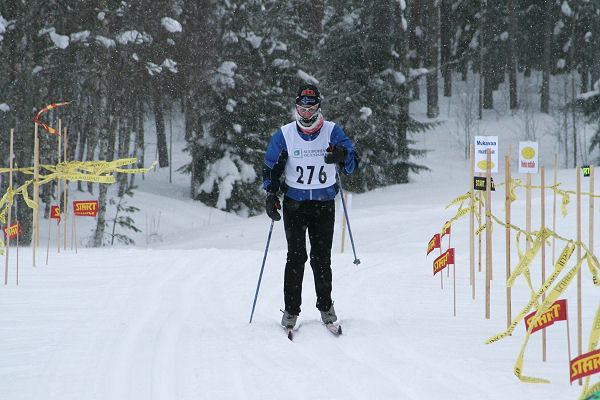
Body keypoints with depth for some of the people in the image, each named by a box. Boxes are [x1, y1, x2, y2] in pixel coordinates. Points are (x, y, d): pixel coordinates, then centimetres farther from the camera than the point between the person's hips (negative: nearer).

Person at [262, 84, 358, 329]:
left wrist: (342, 156, -28)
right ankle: (291, 309, -1)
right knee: (296, 256, -7)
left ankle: (325, 305, 12)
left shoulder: (332, 132, -2)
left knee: (322, 257, -1)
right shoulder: (284, 135, 0)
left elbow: (352, 165, -5)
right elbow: (271, 168, 9)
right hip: (295, 203, 0)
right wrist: (271, 195, -5)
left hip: (324, 203, 0)